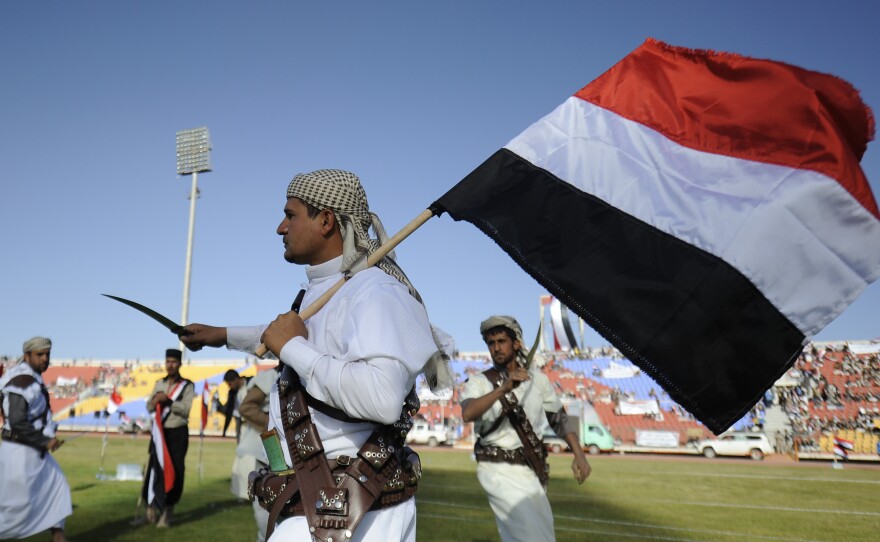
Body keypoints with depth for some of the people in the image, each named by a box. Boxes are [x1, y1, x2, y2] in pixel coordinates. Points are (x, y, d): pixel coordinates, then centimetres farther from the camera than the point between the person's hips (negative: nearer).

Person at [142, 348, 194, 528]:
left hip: (177, 434, -4)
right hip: (159, 433, 4)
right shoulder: (159, 383, 9)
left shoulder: (187, 385, -6)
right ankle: (153, 506, 21)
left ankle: (167, 511, 14)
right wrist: (155, 400, -12)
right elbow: (149, 407, 9)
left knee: (175, 472, 2)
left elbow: (185, 409, -16)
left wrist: (167, 400, -23)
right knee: (155, 469, 5)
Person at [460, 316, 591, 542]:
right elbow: (468, 413, -28)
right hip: (500, 472, -5)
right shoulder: (479, 382, -8)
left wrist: (579, 454, -3)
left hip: (532, 471, 5)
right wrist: (503, 388, -42)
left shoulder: (537, 378, 4)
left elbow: (559, 418, 10)